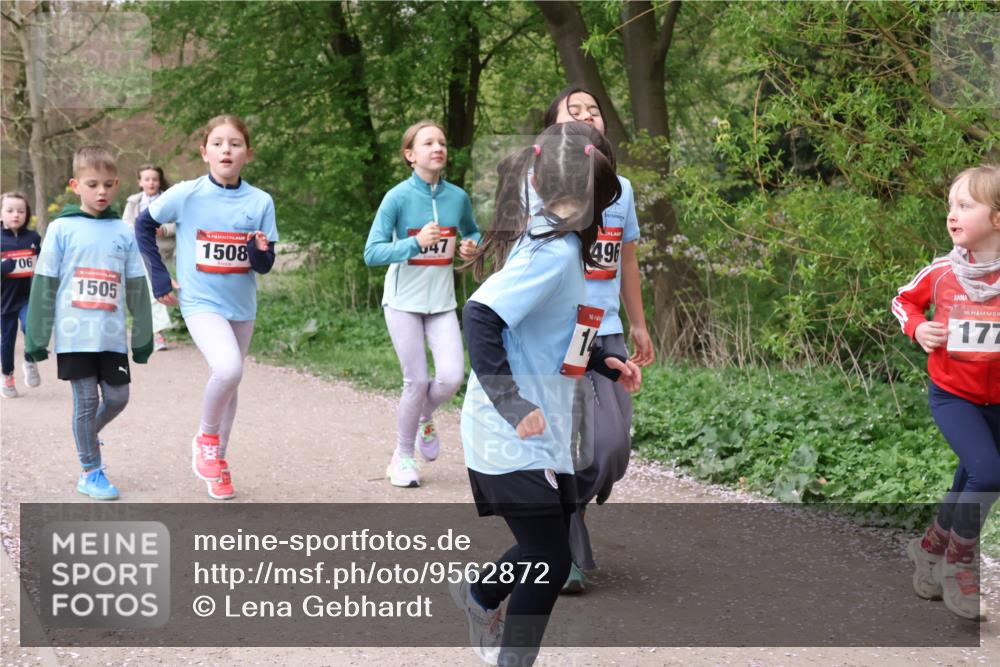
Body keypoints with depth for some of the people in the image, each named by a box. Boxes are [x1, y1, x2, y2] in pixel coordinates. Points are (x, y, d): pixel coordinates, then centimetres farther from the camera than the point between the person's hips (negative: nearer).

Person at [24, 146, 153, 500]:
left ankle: (87, 438, 36)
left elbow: (137, 288, 9)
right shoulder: (62, 229, -2)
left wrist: (143, 336, 9)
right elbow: (43, 285, -1)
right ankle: (91, 472, 12)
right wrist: (36, 336, -3)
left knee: (117, 398, 6)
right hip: (75, 334, -3)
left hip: (112, 335, 3)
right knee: (86, 401, 0)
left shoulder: (124, 232, 6)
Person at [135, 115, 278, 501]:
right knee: (228, 369, -26)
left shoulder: (260, 202, -4)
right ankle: (206, 439, 0)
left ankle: (218, 459, 33)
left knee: (229, 383, 15)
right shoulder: (186, 195, -10)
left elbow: (264, 266, -1)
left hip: (242, 306, 4)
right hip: (201, 302, -4)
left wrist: (261, 251, -24)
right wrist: (159, 277, -1)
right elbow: (144, 225, 4)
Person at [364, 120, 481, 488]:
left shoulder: (458, 197, 0)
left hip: (442, 302, 3)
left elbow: (472, 233, 20)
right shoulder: (398, 198, -11)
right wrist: (416, 242, -28)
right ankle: (402, 457, 20)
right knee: (417, 382, -3)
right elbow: (372, 253, -15)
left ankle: (424, 418, 25)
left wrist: (471, 246, -4)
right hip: (404, 301, -3)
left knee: (452, 377, -10)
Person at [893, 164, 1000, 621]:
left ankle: (932, 546, 37)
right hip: (951, 394, -2)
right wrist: (917, 329, -11)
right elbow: (904, 300, 8)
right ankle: (959, 561, 2)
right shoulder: (941, 272, -10)